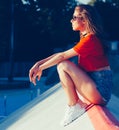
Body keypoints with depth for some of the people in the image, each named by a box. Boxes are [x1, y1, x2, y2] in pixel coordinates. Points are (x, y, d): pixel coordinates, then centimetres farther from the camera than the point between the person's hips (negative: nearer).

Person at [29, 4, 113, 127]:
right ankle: (78, 102, 7)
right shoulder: (86, 38, 16)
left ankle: (74, 106, -8)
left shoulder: (90, 39, -14)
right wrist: (39, 63, 5)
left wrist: (40, 68, -5)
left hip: (100, 91, -10)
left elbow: (62, 56, -13)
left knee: (63, 66, -15)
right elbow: (61, 54, 14)